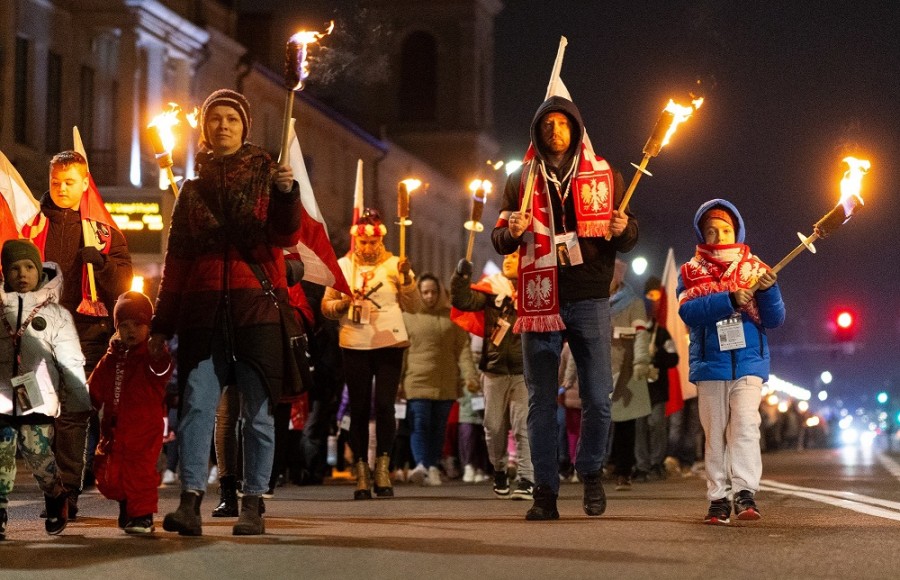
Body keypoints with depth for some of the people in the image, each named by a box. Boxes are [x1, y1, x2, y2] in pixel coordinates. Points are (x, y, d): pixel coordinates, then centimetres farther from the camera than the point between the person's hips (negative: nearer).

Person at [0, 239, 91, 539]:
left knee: (39, 456, -10)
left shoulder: (55, 314, 8)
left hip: (38, 400, -2)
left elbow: (71, 361, 7)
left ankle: (56, 497, 16)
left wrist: (81, 402, 5)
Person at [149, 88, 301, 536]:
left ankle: (253, 505, 2)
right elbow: (176, 259, 17)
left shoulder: (267, 175, 9)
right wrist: (162, 324, 13)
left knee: (257, 410, -2)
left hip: (257, 306, -2)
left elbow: (286, 238, -5)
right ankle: (190, 502, -13)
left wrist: (286, 195, -24)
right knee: (197, 403, -8)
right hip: (203, 309, 2)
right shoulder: (194, 188, 17)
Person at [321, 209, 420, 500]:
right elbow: (326, 307, 8)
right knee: (359, 409, 1)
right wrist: (345, 303, -11)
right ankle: (361, 474, 7)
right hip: (355, 345, 1)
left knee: (384, 405, -10)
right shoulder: (342, 266, 8)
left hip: (389, 344, -1)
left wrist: (406, 279, -12)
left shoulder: (394, 265, 5)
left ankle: (383, 468, 2)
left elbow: (413, 306, 2)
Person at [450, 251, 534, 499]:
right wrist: (461, 277, -18)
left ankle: (527, 480, -6)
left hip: (525, 370, -2)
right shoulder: (491, 288, 7)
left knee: (523, 426, -7)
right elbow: (464, 301, -5)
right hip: (495, 368, 2)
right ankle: (499, 471, 27)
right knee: (494, 427, 8)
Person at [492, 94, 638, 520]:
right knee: (541, 401, 2)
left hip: (590, 300, -1)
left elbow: (629, 239, 11)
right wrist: (511, 232, -13)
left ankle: (590, 472, 20)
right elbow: (500, 241, 9)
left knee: (597, 398, -3)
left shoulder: (604, 176, 8)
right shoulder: (521, 180, 9)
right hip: (540, 301, 1)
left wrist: (623, 230, -13)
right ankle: (545, 491, 8)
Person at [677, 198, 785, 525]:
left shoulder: (753, 270, 7)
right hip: (709, 366, 1)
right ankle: (719, 498, 6)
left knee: (745, 426, -16)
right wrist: (729, 300, -25)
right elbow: (688, 312, -13)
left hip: (748, 364, -1)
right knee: (715, 434, 3)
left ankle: (745, 492, -21)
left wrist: (767, 290, -17)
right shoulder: (690, 274, 6)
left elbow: (774, 320, 2)